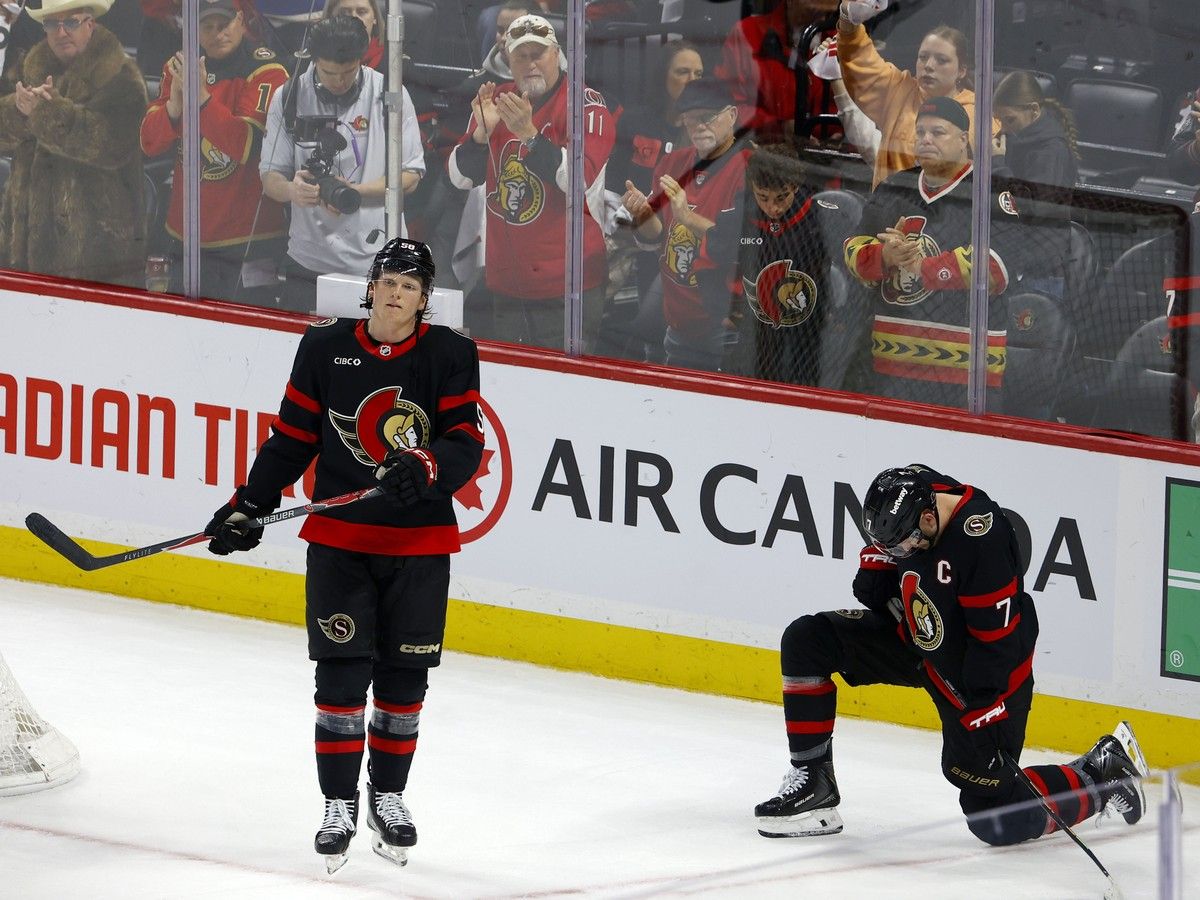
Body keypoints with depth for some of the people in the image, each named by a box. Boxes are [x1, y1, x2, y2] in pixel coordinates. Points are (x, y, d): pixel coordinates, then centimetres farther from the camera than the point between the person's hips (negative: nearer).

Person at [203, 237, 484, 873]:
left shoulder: (449, 355, -3)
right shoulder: (326, 348, 0)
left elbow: (467, 443, -9)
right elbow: (293, 437, 6)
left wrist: (427, 467, -30)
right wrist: (246, 508, 1)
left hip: (420, 542, 0)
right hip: (339, 537, 0)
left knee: (403, 679, 7)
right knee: (341, 674, -4)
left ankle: (388, 796, 25)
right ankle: (339, 805, 7)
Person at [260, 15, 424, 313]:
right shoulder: (289, 98, 2)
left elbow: (410, 176, -2)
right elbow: (270, 177, 4)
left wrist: (354, 191, -18)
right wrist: (292, 190, -21)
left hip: (377, 263, -1)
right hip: (309, 263, 1)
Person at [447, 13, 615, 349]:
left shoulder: (587, 105, -8)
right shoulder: (497, 101, 10)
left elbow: (581, 179, -20)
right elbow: (460, 177, 8)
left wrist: (528, 134, -28)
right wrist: (481, 132, -11)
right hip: (507, 282, 6)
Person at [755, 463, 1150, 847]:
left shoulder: (983, 541, -35)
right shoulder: (907, 495, -13)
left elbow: (997, 642, -30)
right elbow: (885, 545, 12)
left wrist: (981, 715, -28)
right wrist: (875, 566, -8)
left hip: (987, 671, -8)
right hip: (916, 638, 8)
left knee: (999, 821, -8)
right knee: (806, 641, -3)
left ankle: (1104, 775, 12)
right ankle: (813, 783, 5)